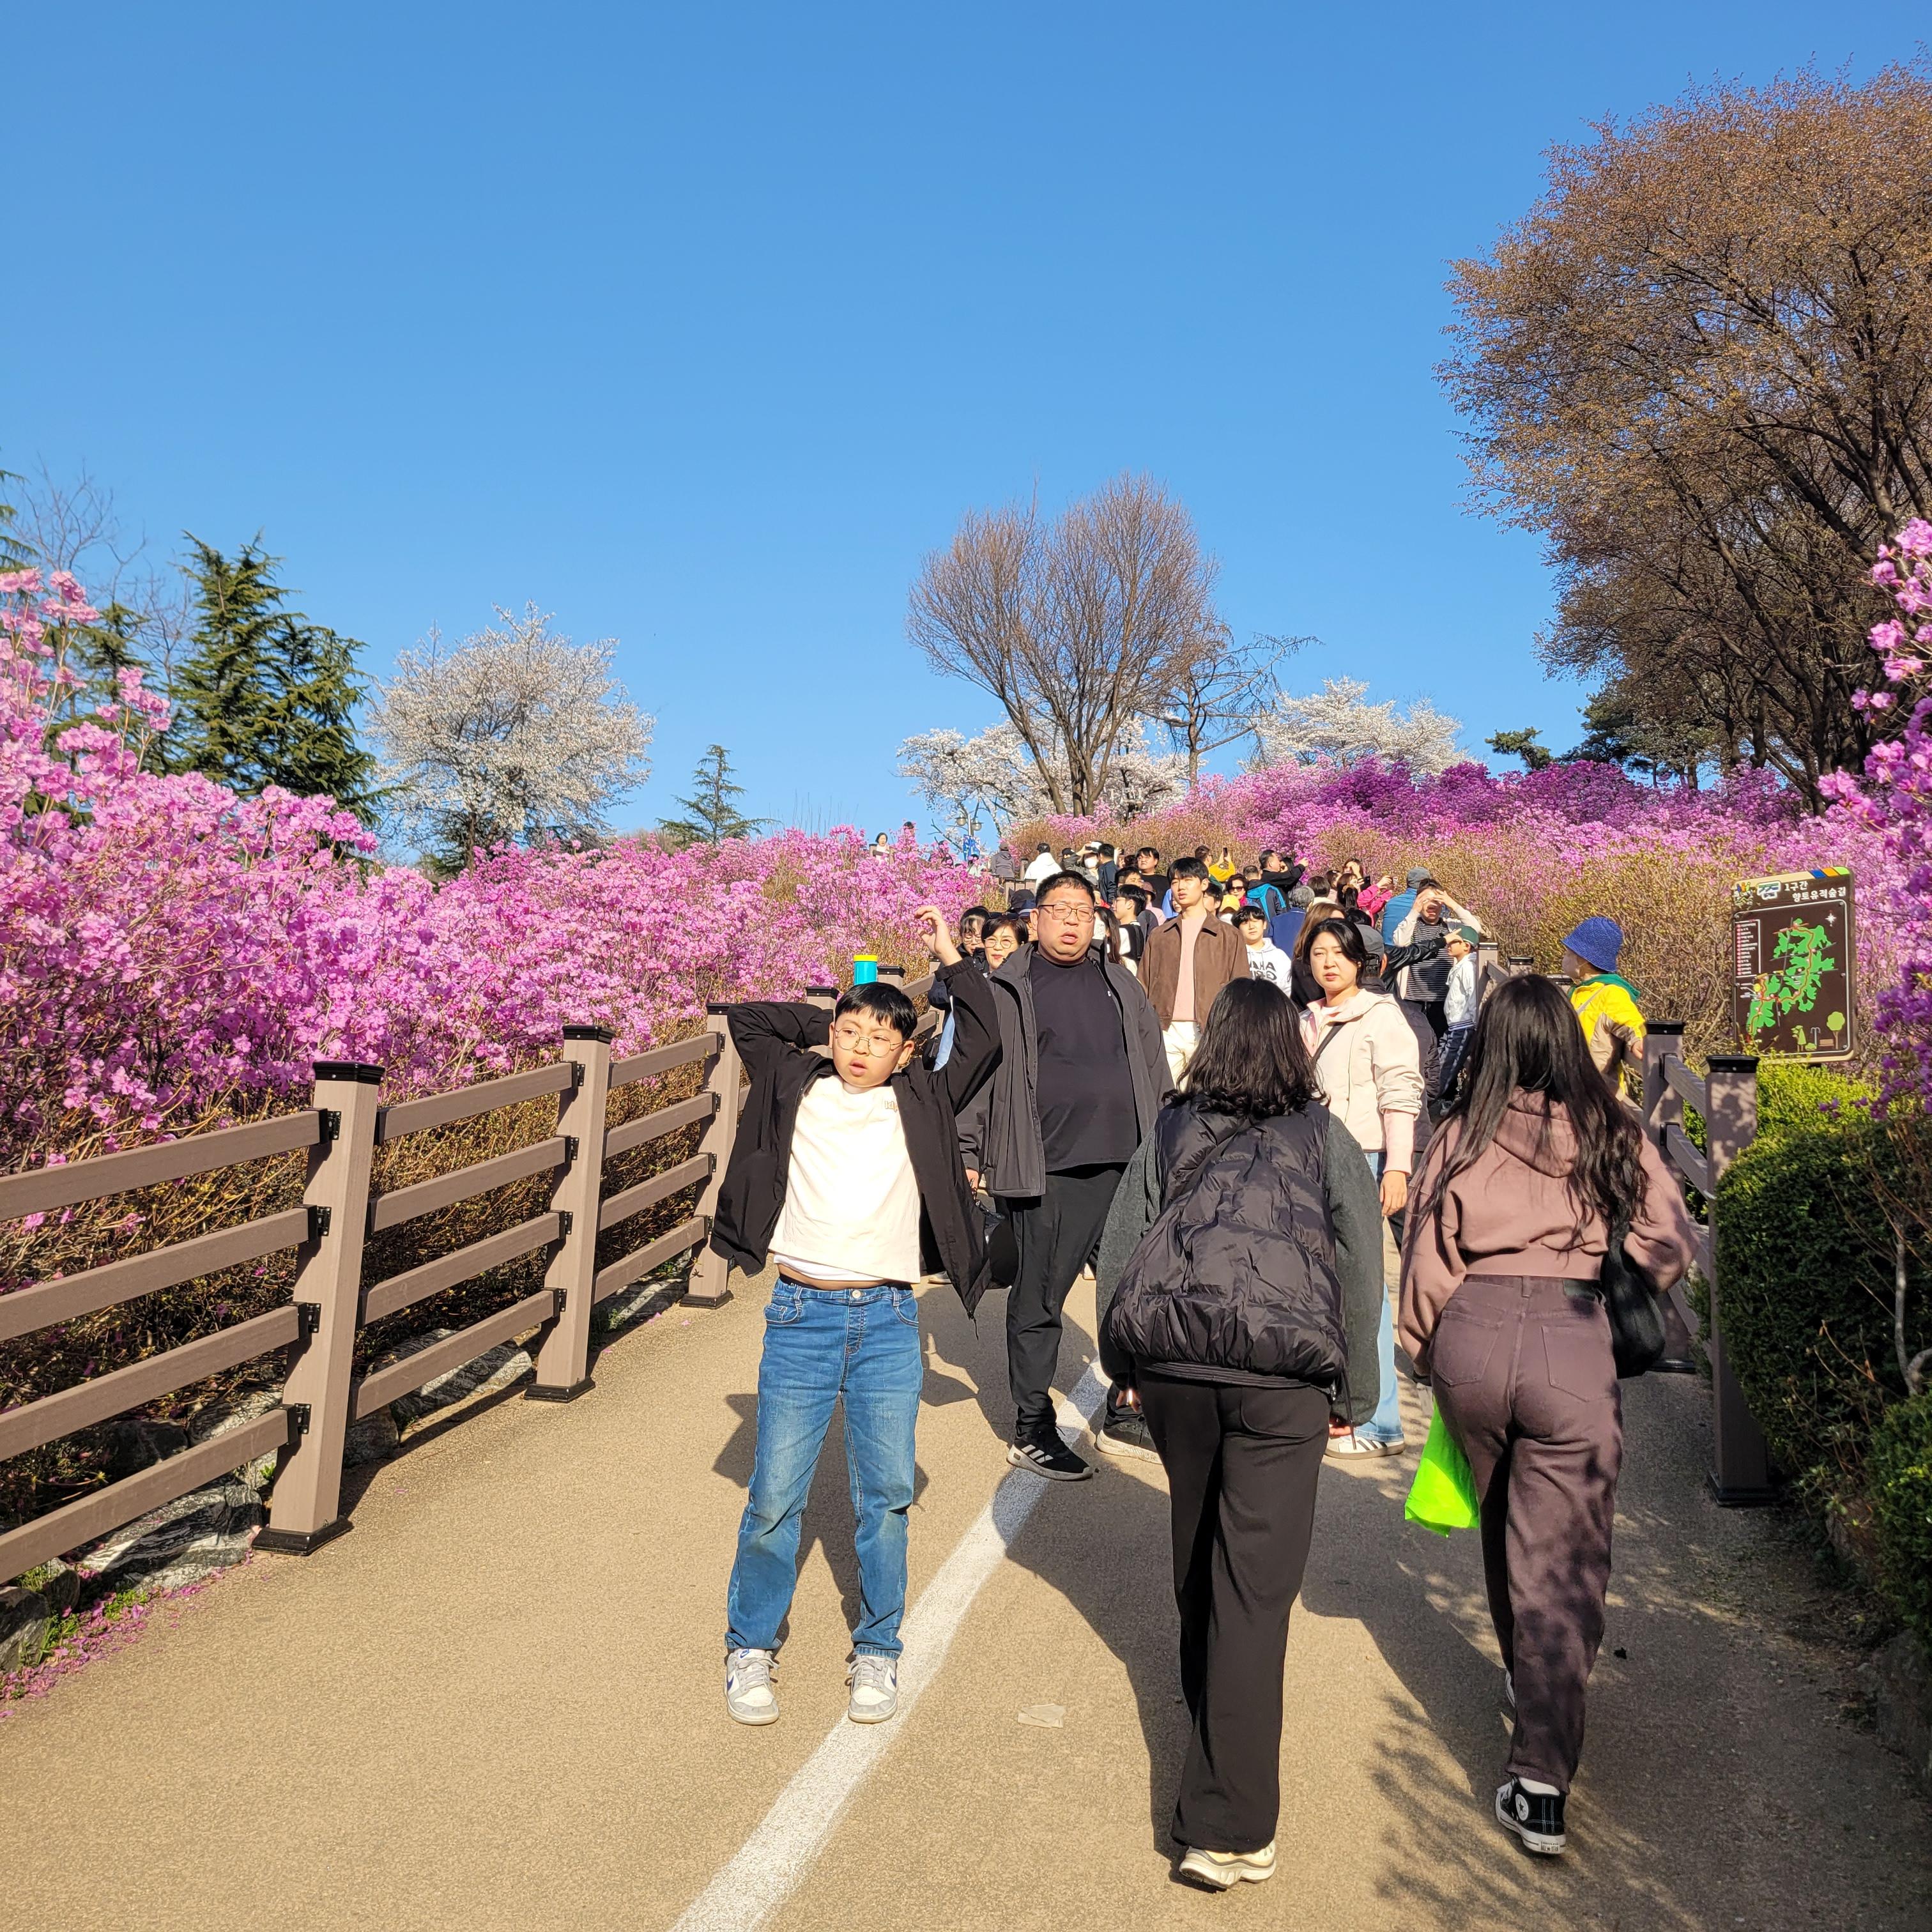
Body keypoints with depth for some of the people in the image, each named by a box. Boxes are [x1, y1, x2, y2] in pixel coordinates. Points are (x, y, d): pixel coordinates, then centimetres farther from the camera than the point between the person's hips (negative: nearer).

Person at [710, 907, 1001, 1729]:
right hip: (800, 1316, 0)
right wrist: (827, 1020, 13)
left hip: (889, 1322, 1)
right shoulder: (798, 1089, 8)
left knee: (886, 1494, 7)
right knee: (775, 1497, 4)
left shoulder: (920, 1104, 7)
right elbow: (744, 1020, 13)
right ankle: (751, 1646, 25)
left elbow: (984, 1039, 2)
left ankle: (876, 1651, 25)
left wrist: (950, 959, 6)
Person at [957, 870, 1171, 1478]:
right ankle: (1032, 1433, 18)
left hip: (1127, 1166, 5)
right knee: (1038, 1302, 4)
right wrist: (970, 1156, -4)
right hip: (1048, 1173, -4)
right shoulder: (1006, 991, 2)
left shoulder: (1121, 987, 15)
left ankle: (1125, 1420, 26)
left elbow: (1155, 1071, 18)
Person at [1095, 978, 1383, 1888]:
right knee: (1255, 1584, -1)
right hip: (1279, 1377, -3)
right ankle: (1228, 1827, 0)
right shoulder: (1324, 1137, 3)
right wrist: (1353, 1391, 9)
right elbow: (1361, 1267, 0)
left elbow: (1117, 1252, 6)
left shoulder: (1172, 1131, 7)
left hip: (1171, 1361, 3)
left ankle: (1209, 1703, 48)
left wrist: (1126, 1364, 16)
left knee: (1197, 1551, 24)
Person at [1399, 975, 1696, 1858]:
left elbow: (1428, 1256, 4)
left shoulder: (1462, 1133, 2)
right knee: (1561, 1557, 4)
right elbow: (1671, 1249, 4)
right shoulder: (1612, 1132, 2)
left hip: (1471, 1336, 2)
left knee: (1503, 1524, 26)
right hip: (1573, 1341, -1)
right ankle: (1541, 1782, 3)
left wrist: (1426, 1355, 19)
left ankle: (1523, 1674, 46)